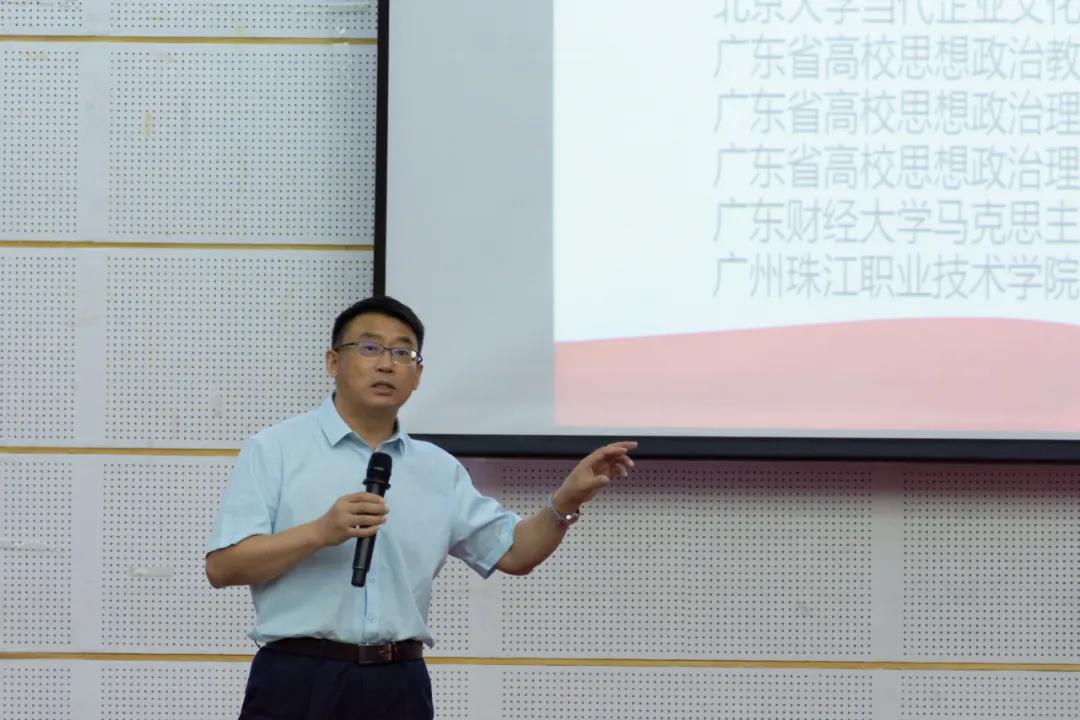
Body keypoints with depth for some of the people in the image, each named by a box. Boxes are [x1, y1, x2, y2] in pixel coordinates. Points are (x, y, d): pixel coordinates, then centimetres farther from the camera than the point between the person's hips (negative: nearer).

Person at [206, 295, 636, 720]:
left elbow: (511, 551, 15)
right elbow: (222, 566, -7)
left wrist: (568, 498, -2)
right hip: (298, 683, -4)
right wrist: (320, 533, -20)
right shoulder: (274, 450, 0)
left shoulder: (438, 470, 14)